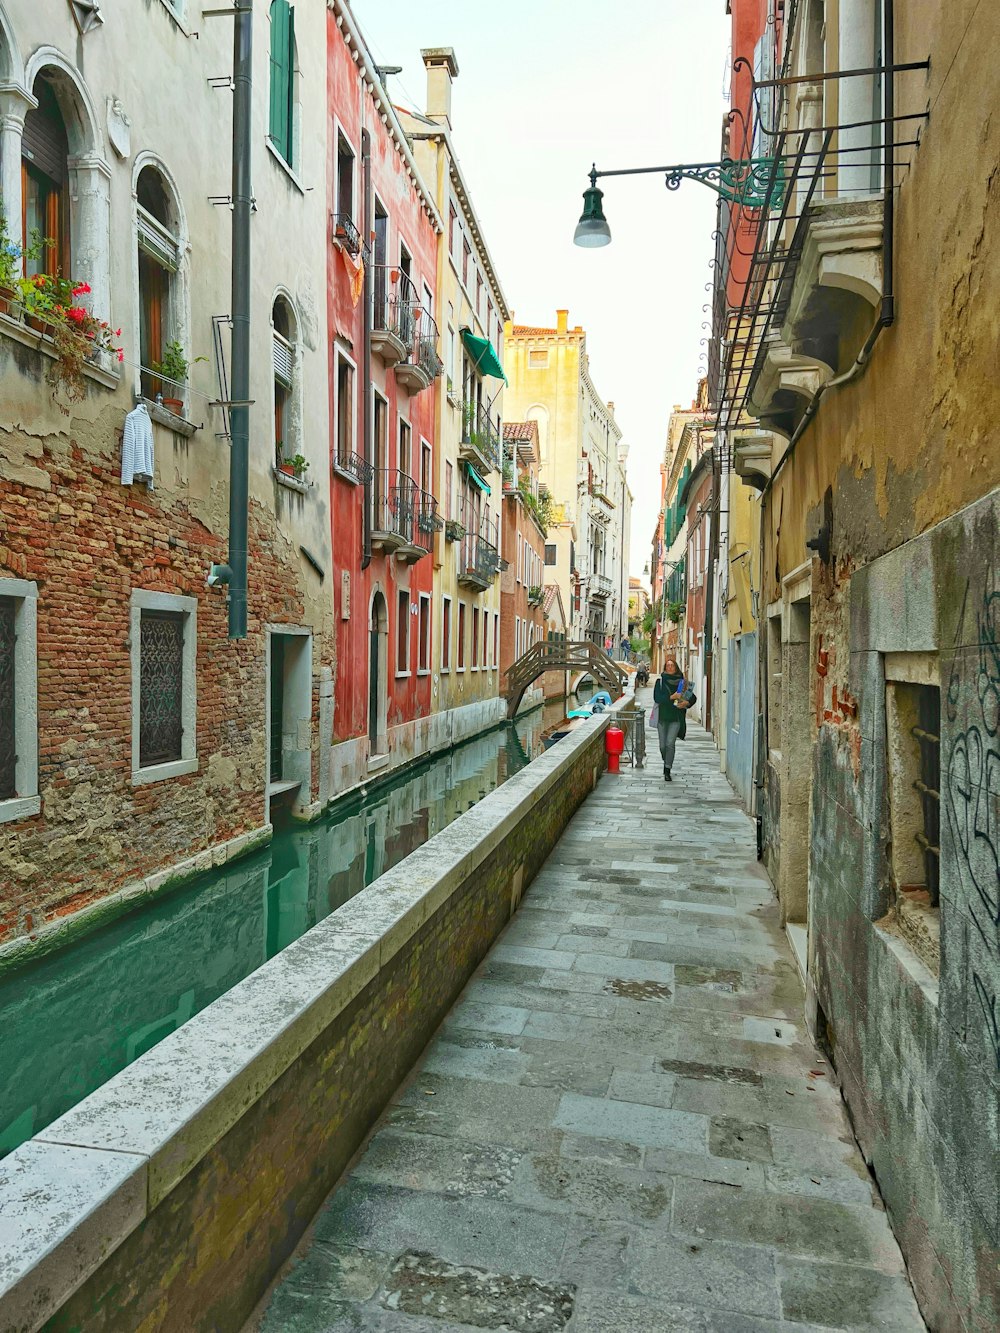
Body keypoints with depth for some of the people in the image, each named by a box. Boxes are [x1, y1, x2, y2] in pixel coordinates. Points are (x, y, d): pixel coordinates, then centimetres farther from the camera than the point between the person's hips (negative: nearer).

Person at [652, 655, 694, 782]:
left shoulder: (681, 681, 5)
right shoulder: (660, 681, 2)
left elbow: (692, 697, 10)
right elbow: (657, 697, -10)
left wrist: (687, 703, -11)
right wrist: (671, 697, -21)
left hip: (676, 718, -1)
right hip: (662, 717, 1)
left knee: (670, 743, -12)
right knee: (663, 745, 7)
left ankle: (667, 770, -7)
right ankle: (666, 762, 37)